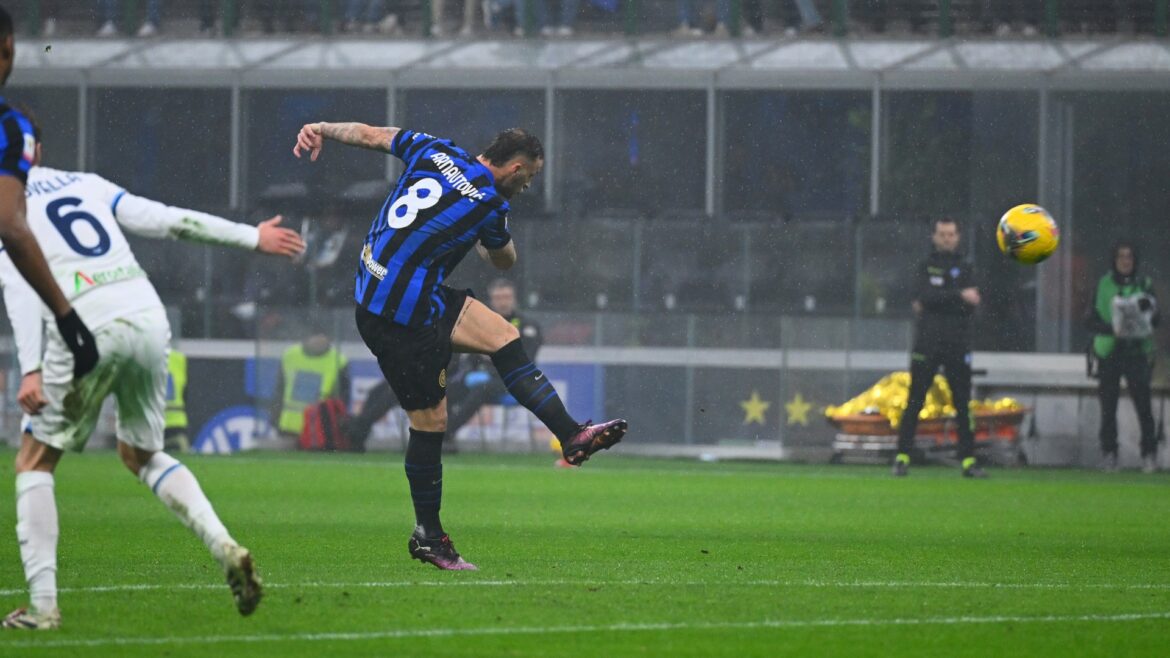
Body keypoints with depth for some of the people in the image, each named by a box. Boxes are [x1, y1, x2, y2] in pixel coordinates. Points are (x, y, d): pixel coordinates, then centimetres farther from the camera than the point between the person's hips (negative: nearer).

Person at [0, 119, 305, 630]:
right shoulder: (86, 184, 21)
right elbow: (169, 220, 20)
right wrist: (251, 238, 28)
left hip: (86, 328, -5)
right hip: (146, 315, 5)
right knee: (143, 454, 23)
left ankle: (42, 604, 3)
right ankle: (226, 549, 3)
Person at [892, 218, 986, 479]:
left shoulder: (965, 269, 11)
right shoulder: (925, 267, 7)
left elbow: (970, 307, -2)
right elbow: (926, 297, -11)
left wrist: (937, 303, -10)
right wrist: (959, 296, -19)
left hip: (957, 345, 2)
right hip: (927, 343, -2)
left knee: (963, 403, 0)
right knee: (914, 403, -3)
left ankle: (968, 460, 2)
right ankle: (902, 457, 0)